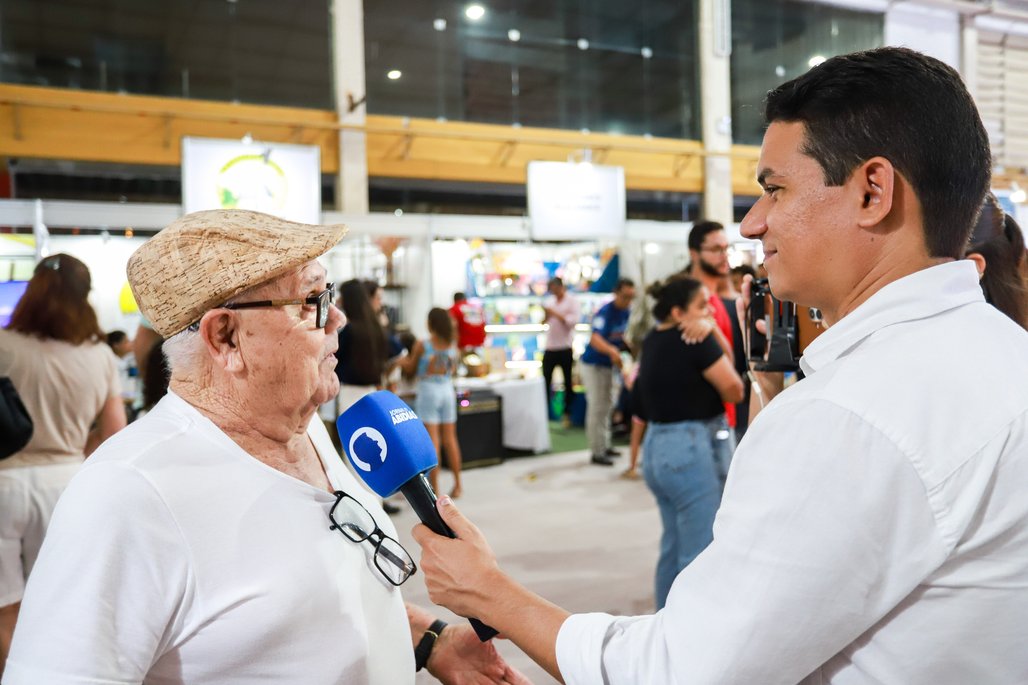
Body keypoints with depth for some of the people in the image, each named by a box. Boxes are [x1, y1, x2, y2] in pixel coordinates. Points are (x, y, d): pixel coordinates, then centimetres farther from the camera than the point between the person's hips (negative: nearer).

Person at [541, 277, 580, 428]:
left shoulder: (572, 301, -2)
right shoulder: (550, 301, 14)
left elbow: (573, 320, -14)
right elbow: (544, 322, 16)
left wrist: (555, 314, -17)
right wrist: (546, 316, -5)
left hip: (565, 348, -5)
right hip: (550, 346, 5)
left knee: (568, 381, 3)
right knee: (545, 380, 3)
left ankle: (567, 414, 12)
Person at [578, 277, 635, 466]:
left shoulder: (627, 312, -1)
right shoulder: (605, 312, -26)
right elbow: (595, 339, -42)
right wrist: (612, 351, -59)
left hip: (608, 364, 8)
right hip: (592, 364, -8)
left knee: (607, 405, 16)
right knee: (597, 407, -7)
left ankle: (605, 446, 27)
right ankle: (597, 453, -2)